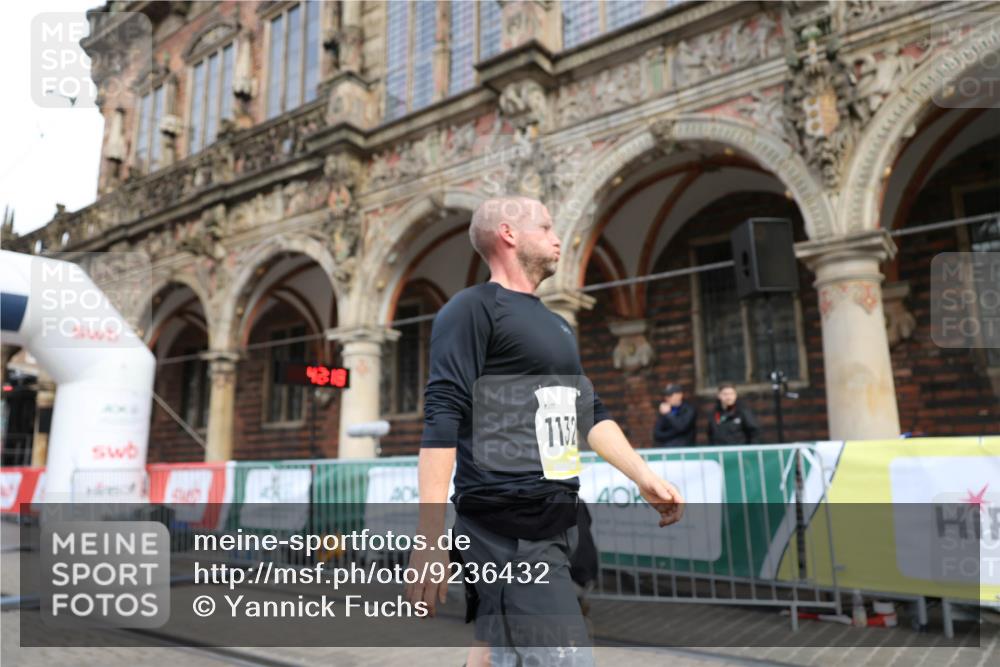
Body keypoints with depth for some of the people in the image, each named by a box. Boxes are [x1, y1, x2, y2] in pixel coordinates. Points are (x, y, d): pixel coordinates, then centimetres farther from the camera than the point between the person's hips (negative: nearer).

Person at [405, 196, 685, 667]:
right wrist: (430, 536, -22)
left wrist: (644, 477, 15)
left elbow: (590, 413, 23)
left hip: (561, 522, 8)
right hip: (508, 528, -8)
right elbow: (442, 418, -16)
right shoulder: (473, 308, -7)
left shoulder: (557, 325, 20)